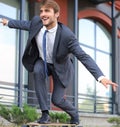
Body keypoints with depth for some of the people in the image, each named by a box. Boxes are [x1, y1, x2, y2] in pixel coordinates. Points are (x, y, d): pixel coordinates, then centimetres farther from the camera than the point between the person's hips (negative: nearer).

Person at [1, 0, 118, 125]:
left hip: (59, 67, -3)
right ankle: (45, 113, -19)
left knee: (57, 100, -8)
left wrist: (101, 77, -47)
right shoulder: (37, 22, -21)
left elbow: (83, 57, -36)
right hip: (42, 61, 3)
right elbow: (26, 24, 4)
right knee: (37, 71, -31)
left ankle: (74, 113, 31)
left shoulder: (66, 35, -35)